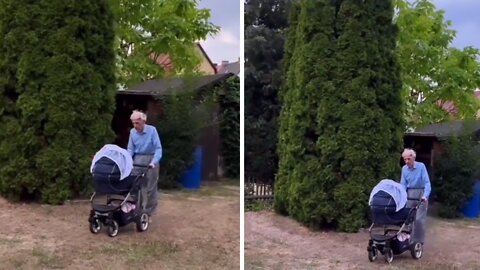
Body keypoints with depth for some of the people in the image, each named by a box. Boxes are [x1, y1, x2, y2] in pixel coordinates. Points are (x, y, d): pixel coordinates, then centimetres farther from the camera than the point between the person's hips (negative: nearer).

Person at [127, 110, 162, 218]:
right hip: (137, 159, 4)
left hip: (151, 159, -3)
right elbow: (130, 149, 6)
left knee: (150, 188, 0)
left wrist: (154, 162, -28)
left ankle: (148, 212, 9)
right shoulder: (132, 132, -1)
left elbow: (158, 148, -17)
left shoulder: (152, 130, -14)